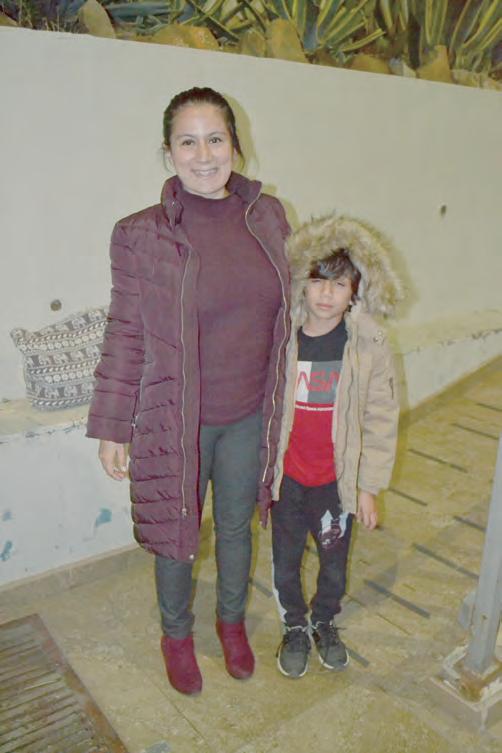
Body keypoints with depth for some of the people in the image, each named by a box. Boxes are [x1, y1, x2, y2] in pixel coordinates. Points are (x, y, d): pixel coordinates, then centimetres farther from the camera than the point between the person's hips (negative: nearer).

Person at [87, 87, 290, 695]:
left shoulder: (268, 217, -3)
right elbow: (124, 336, -9)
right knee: (175, 534, 17)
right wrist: (111, 428, -6)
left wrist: (282, 401, 11)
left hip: (249, 417, 3)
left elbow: (285, 310, 7)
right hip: (175, 420, -3)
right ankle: (176, 634, 46)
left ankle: (232, 621, 51)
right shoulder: (142, 235, -14)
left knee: (236, 527, 22)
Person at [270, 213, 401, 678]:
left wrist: (369, 487, -4)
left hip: (338, 479, 0)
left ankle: (325, 622, 49)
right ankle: (295, 627, 45)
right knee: (285, 561, 17)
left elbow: (381, 421, -6)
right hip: (287, 477, 1)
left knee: (335, 561, 19)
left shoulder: (369, 346, -12)